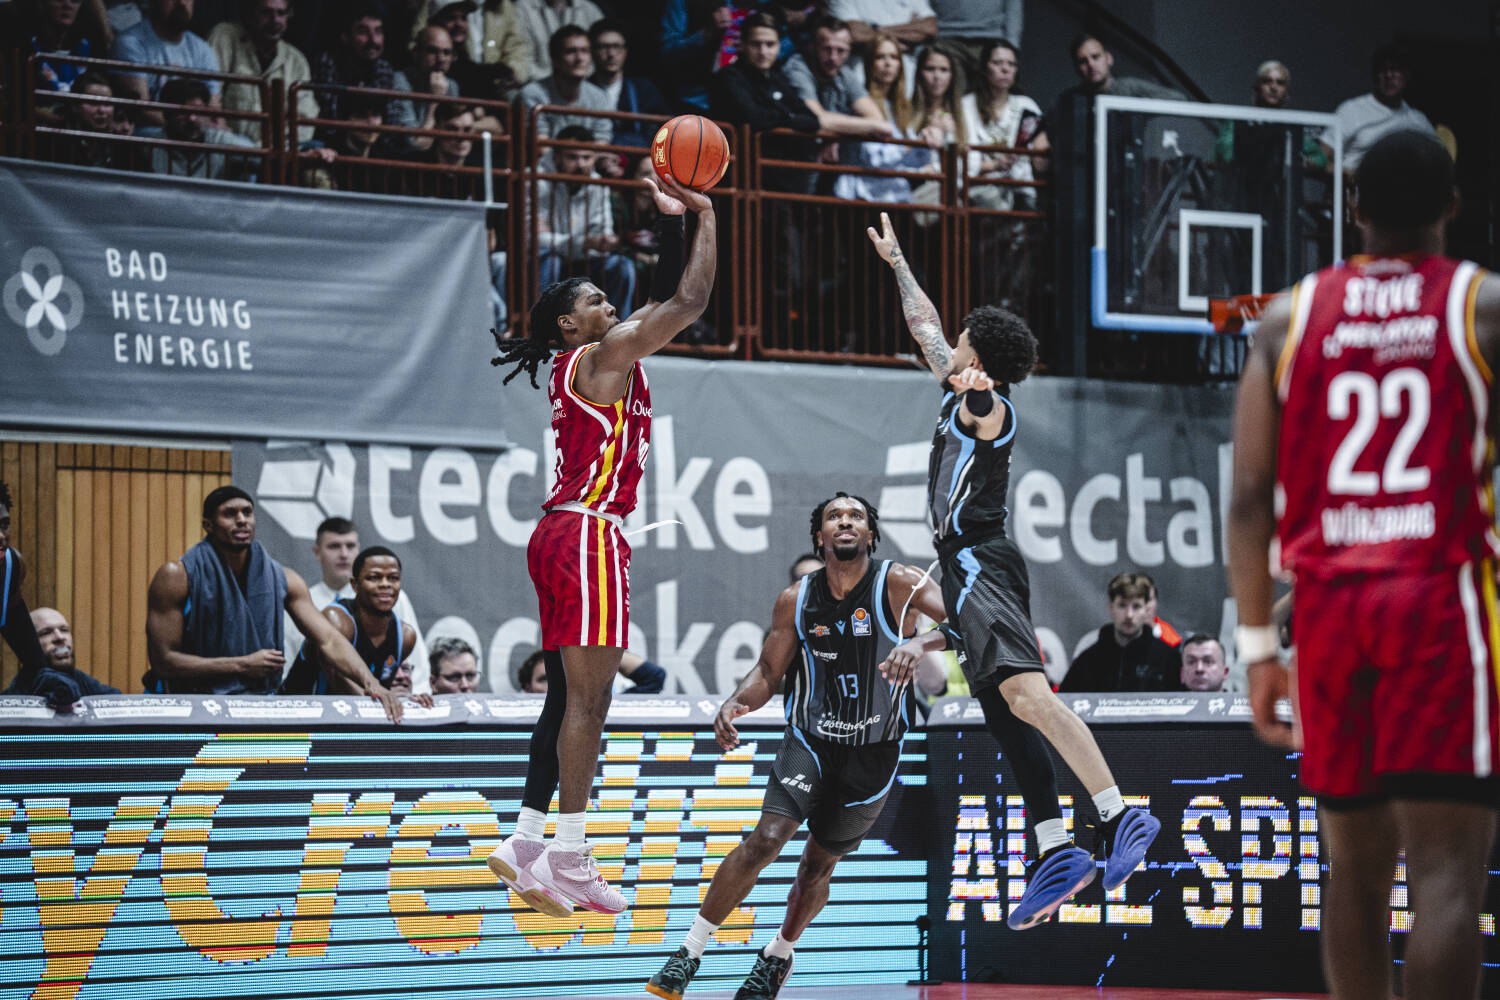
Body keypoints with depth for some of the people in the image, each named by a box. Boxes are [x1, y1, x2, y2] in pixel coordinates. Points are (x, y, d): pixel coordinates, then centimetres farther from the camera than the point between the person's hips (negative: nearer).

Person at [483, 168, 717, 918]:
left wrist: (672, 221, 24)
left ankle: (526, 841, 11)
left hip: (564, 537, 10)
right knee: (587, 700, -10)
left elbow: (668, 302, 29)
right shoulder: (602, 355, -6)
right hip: (587, 533, -10)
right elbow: (690, 301, -11)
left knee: (571, 698, 11)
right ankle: (570, 858, -11)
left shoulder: (586, 364, 20)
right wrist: (705, 218, -3)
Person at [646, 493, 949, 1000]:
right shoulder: (796, 600, -3)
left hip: (873, 754, -1)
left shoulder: (899, 585, -13)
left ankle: (777, 957, 37)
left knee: (820, 863, 11)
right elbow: (769, 672, 5)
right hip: (809, 741, 1)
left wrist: (922, 642, -45)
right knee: (766, 839, -18)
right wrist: (736, 703, -17)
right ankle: (689, 953, -10)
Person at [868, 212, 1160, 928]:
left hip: (980, 563, -10)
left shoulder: (991, 409, -8)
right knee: (1005, 715, 4)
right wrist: (896, 261, 40)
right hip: (970, 570, 10)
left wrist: (976, 395, -56)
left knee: (1024, 693, -27)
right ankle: (1055, 855, -1)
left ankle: (1118, 817, -39)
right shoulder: (959, 393, 19)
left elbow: (985, 412, -34)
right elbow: (925, 325, 33)